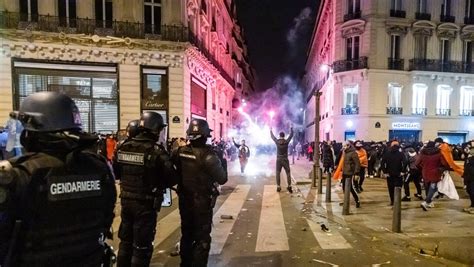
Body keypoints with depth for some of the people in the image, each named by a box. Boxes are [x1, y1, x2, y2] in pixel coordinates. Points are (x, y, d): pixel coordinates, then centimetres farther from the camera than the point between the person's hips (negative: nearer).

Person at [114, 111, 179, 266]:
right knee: (142, 245, 9)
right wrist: (159, 185, 3)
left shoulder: (123, 147, 0)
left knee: (125, 240, 23)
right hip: (146, 203, -6)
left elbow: (115, 173, 10)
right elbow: (172, 179, -17)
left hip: (126, 200, 6)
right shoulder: (156, 151, -18)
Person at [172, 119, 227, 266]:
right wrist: (222, 162, 0)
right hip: (202, 202, -6)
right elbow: (222, 179, -15)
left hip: (184, 200, 6)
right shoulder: (208, 155, -22)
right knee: (202, 238, 9)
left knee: (186, 234, 23)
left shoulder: (179, 151, -7)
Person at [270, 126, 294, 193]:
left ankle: (278, 187, 7)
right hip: (285, 160, 0)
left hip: (278, 160, 1)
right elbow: (291, 136, 8)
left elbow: (272, 136, 11)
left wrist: (270, 130, 27)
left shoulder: (277, 141, -6)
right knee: (288, 173, 5)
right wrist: (291, 129, 24)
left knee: (278, 173, 8)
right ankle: (289, 187, 0)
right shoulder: (286, 141, -7)